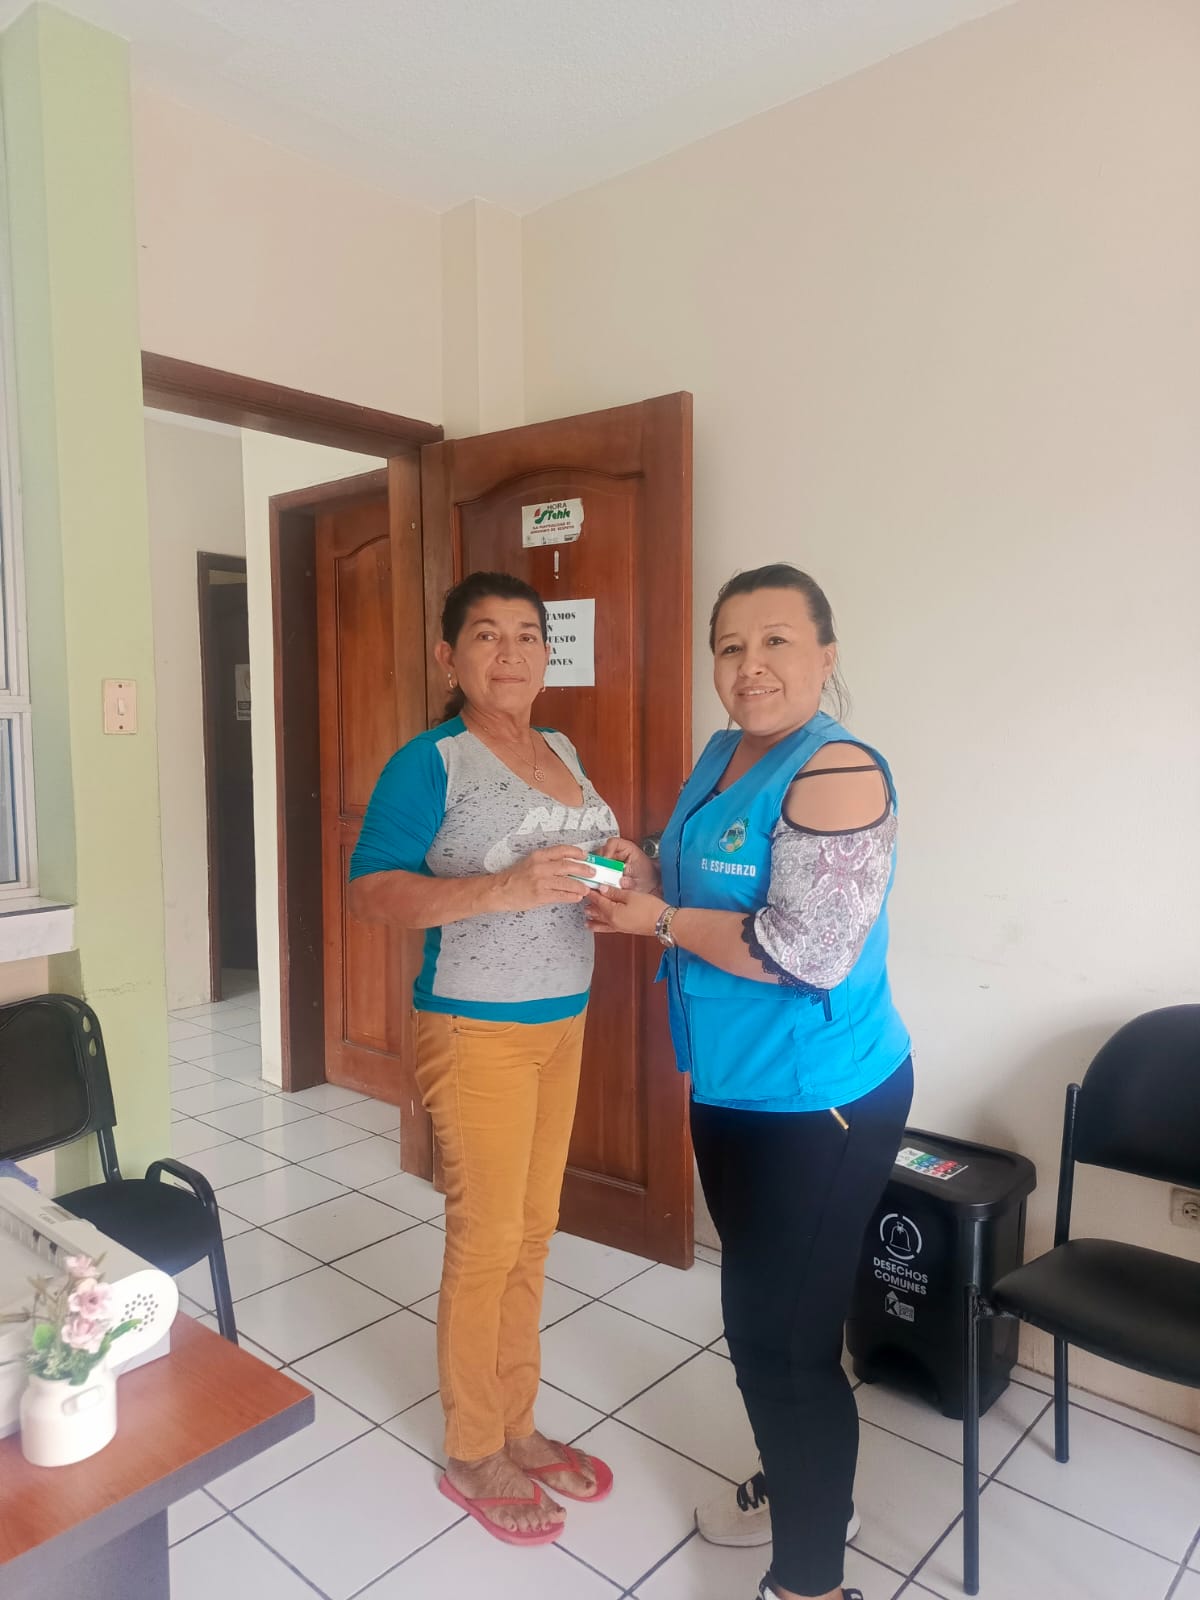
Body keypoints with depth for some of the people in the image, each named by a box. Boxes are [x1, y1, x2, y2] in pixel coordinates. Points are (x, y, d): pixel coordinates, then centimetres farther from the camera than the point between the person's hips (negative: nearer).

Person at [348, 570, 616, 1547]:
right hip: (476, 1029, -7)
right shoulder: (430, 763, -13)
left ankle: (517, 1427, 37)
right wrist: (503, 889, -31)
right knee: (485, 1240, 6)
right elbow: (373, 892, -19)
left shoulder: (563, 752, 9)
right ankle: (473, 1456, 28)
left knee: (532, 1234, 17)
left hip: (562, 1021, 7)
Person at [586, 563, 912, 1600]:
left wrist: (658, 922, -19)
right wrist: (644, 873, -2)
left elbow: (806, 951, -29)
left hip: (820, 1102, -9)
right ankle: (797, 1488, 48)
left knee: (785, 1337, 4)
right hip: (734, 1088, 9)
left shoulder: (837, 772, -22)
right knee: (759, 1311, 24)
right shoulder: (724, 754, 5)